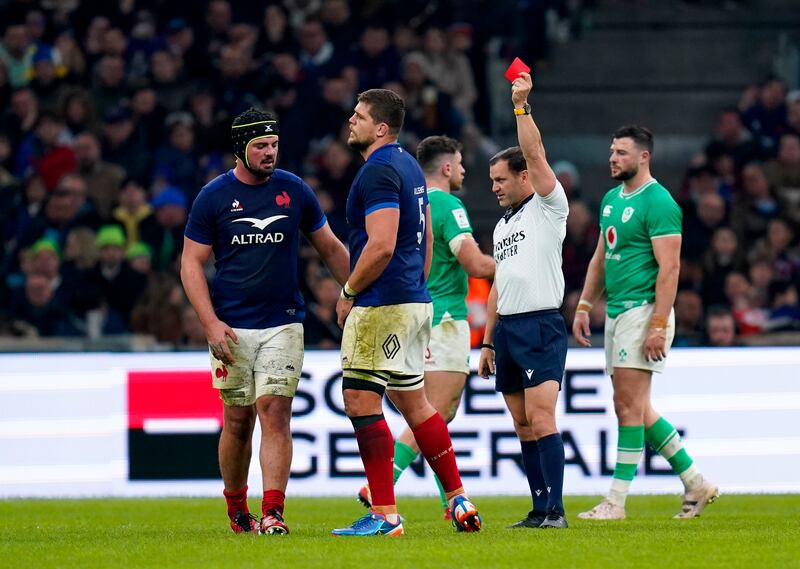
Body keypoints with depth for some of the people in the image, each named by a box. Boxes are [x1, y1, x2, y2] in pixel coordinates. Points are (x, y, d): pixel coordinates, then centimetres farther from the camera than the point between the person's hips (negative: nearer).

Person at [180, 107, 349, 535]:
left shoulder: (294, 191, 4)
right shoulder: (214, 196, -1)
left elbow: (330, 248, 15)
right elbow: (192, 263, 0)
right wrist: (210, 323, -10)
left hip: (283, 324, 0)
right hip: (231, 329, 0)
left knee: (275, 414, -10)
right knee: (238, 421, 4)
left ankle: (272, 513, -14)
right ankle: (236, 510, 21)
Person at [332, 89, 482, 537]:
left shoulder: (378, 171, -15)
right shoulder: (409, 167, 16)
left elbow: (380, 245, -23)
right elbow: (426, 238, 22)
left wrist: (349, 292, -12)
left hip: (382, 306, -10)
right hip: (416, 301, 10)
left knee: (361, 400, -7)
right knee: (413, 400, 16)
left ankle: (384, 515, -9)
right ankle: (460, 500, 17)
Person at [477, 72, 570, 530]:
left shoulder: (549, 208, -1)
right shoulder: (503, 225, 22)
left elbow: (536, 154, -15)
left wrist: (522, 106, -16)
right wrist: (488, 342, 21)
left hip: (541, 325, -8)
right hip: (506, 329, 8)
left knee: (541, 418, -16)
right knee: (523, 425, 5)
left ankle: (555, 508, -19)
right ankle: (540, 507, 7)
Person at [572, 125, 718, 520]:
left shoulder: (658, 202, -12)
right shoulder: (611, 199, 16)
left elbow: (669, 268, -17)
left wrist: (658, 325, -22)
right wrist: (584, 306, 16)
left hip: (642, 311, -10)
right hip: (616, 312, 10)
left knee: (629, 407, -9)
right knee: (635, 410, 10)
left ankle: (617, 500, -7)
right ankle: (695, 484, 18)